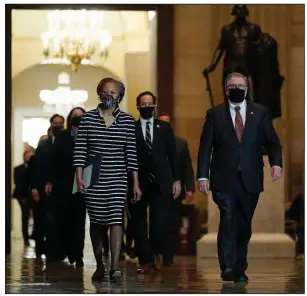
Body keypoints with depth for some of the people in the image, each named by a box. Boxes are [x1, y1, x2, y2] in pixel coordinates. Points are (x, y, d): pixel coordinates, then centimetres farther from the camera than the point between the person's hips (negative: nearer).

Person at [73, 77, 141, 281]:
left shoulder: (127, 121, 3)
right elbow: (80, 150, 1)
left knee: (115, 219, -13)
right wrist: (79, 177, -8)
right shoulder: (88, 119, 2)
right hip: (94, 180, 1)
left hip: (117, 179, -1)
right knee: (96, 222, 7)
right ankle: (99, 266, 19)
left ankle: (115, 267, -20)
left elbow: (131, 153, 3)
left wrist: (136, 184, 1)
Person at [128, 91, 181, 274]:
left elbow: (172, 155, 9)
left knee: (160, 221, -9)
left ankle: (156, 252, 15)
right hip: (138, 183, -1)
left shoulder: (164, 127, 10)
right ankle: (145, 260, 12)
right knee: (139, 223, 2)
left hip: (160, 183, 1)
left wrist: (176, 180, 4)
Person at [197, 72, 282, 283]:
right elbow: (205, 147, 4)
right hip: (224, 180, -2)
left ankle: (239, 270, 17)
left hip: (250, 180, 2)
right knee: (228, 221, -17)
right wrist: (203, 176, -5)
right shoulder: (215, 114, 6)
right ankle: (228, 267, -18)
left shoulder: (260, 113, 10)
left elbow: (273, 143, 8)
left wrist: (276, 163, -12)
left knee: (244, 226, 7)